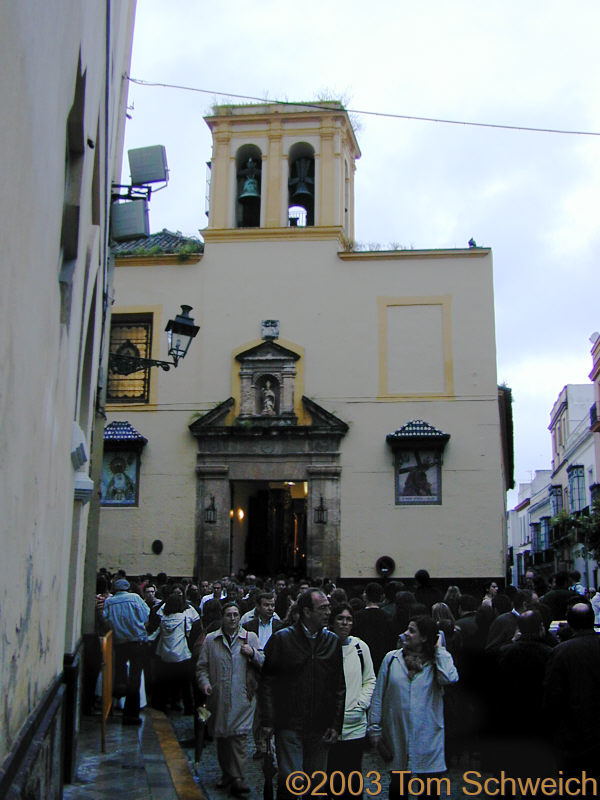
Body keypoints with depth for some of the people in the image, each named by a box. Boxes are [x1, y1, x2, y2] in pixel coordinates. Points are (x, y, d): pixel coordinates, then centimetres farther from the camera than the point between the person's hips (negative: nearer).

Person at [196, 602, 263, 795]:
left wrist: (253, 653, -11)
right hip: (218, 698, 2)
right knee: (221, 737, 11)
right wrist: (204, 683, -7)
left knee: (238, 736, -10)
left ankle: (238, 779, -6)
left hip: (242, 697, -2)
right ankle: (227, 774, 27)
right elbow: (202, 666, 10)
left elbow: (264, 663, 7)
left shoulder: (250, 638, 7)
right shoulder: (210, 639, 9)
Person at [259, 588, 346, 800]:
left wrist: (336, 724, 4)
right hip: (289, 726, -3)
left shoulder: (333, 642, 6)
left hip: (320, 728, 3)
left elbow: (340, 687, 9)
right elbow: (266, 683, -2)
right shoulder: (282, 639, -4)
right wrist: (268, 721, -7)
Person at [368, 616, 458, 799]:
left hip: (427, 735, -1)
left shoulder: (436, 661, -1)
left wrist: (438, 649, -11)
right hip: (396, 734, 1)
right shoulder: (392, 658, 1)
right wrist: (374, 728, 0)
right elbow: (378, 695, 3)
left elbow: (449, 678, -24)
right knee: (397, 784, 13)